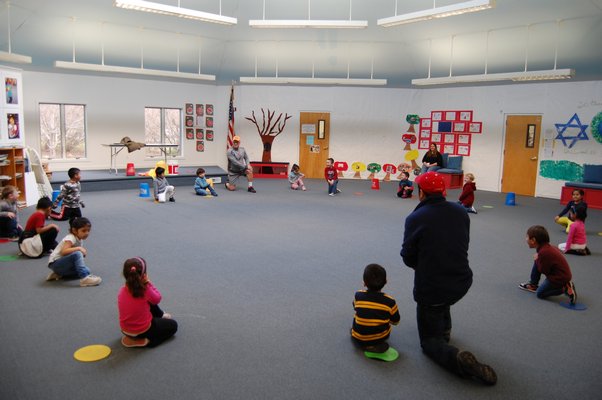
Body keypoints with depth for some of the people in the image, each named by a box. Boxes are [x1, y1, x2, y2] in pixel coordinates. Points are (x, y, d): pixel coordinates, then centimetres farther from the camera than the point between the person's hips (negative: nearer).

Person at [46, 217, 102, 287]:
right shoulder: (70, 238, -19)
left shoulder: (80, 240, 7)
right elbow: (63, 252, -34)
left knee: (87, 270, -1)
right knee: (77, 254, -33)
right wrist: (79, 248, -34)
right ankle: (84, 278, -34)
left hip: (64, 264, 9)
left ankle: (59, 274, 9)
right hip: (55, 263, -9)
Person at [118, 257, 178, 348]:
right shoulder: (146, 290, -29)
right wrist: (149, 283, -12)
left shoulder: (122, 291, -11)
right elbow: (157, 299, -8)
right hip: (142, 331, -6)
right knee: (173, 325, 15)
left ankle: (161, 315, 47)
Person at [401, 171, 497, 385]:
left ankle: (457, 358, -14)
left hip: (430, 289, -5)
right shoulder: (460, 211, -3)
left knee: (429, 341, 13)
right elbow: (462, 244, 9)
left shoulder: (415, 218, -19)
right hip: (462, 283, 6)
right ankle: (445, 327, 43)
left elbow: (407, 257, -9)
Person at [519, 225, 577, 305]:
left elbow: (543, 271, -20)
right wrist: (537, 260, 3)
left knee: (540, 293, -1)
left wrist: (537, 259, -7)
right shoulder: (547, 247, 4)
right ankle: (533, 285, 21)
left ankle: (566, 289, -5)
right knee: (536, 263, 13)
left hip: (559, 278, -10)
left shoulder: (544, 252, -27)